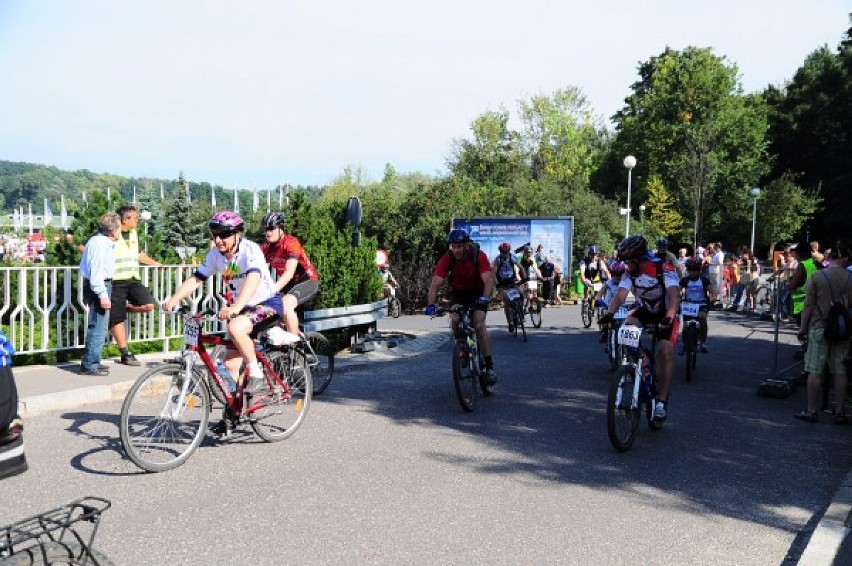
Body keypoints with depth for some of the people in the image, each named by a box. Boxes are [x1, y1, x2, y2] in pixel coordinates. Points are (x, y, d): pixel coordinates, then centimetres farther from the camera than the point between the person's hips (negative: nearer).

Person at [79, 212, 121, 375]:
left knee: (98, 326, 17)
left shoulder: (104, 241, 13)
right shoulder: (99, 244, -18)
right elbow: (96, 271, -23)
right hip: (99, 287, -11)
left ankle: (93, 362, 26)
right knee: (98, 327, -7)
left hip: (101, 284, 11)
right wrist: (103, 295, -25)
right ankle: (90, 365, -3)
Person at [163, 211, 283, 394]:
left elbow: (253, 278, -39)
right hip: (242, 309, 7)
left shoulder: (250, 249, -23)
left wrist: (236, 307, -53)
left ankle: (255, 371, -15)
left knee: (235, 328, -34)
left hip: (267, 303, -6)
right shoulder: (215, 254, -5)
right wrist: (173, 300, -22)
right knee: (230, 365, 1)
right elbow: (196, 279, -5)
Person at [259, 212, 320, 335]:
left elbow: (289, 273, -33)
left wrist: (271, 291, -45)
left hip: (308, 281, -7)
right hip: (289, 284, 7)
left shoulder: (291, 243, -23)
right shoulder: (265, 247, -6)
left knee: (286, 304, -30)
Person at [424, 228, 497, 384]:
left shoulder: (479, 255, -26)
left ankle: (489, 365, -11)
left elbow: (488, 280, -35)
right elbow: (435, 283, -27)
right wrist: (431, 305, -41)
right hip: (459, 293, 3)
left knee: (479, 325, -18)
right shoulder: (447, 259, -22)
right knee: (455, 321, -21)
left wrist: (485, 297, -54)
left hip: (478, 293, -3)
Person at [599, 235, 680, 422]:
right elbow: (620, 295, -26)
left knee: (665, 351, -21)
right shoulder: (630, 272, -15)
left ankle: (661, 402, -13)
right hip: (645, 310, 4)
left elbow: (674, 295, -39)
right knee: (626, 327, -25)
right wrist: (609, 313, -46)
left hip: (666, 314, -4)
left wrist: (668, 318, -57)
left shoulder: (664, 269, -28)